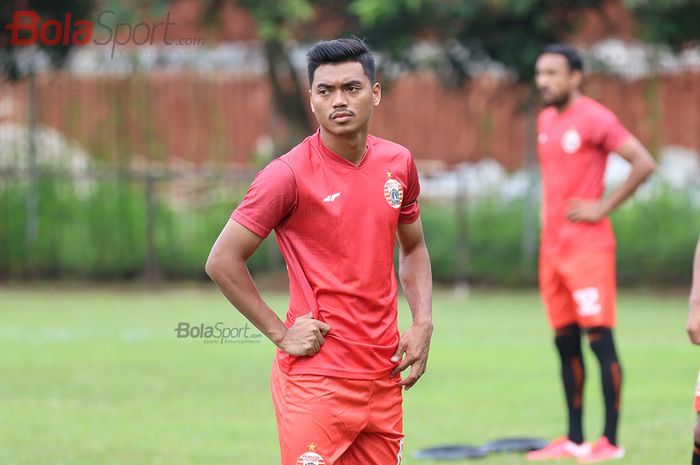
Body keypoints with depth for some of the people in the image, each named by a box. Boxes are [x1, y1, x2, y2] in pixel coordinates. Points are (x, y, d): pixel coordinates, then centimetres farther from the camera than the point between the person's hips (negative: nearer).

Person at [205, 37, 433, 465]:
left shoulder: (398, 163, 7)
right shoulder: (290, 174, -10)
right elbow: (223, 262, -7)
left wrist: (423, 323, 8)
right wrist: (280, 333, -9)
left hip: (384, 377, 6)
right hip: (316, 379, -6)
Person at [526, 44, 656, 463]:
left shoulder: (594, 119, -10)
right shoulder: (546, 120, 15)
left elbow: (644, 164, -16)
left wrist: (604, 207, -14)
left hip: (587, 246, -8)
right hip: (552, 246, 8)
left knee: (600, 338, -8)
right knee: (565, 342, 10)